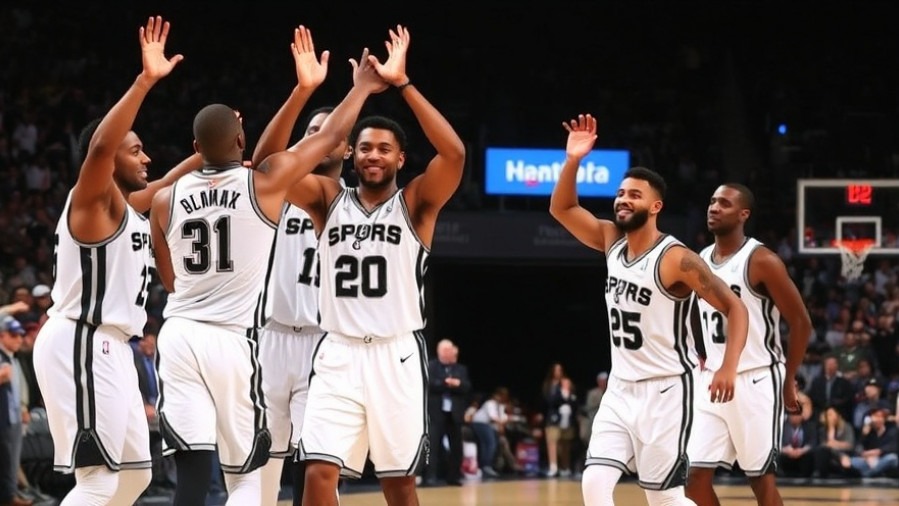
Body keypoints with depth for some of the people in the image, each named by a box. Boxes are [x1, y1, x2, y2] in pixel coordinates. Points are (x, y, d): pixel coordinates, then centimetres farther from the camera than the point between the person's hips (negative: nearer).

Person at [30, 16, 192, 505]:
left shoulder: (127, 206, 17)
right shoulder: (94, 198, -10)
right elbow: (100, 145, -31)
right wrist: (146, 80, -36)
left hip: (107, 348, 10)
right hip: (81, 344, -10)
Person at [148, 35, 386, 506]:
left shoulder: (166, 199, 6)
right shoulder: (264, 184, -4)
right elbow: (331, 136, 8)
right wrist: (362, 87, 24)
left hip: (180, 335, 3)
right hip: (232, 341, -3)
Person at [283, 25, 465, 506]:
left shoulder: (414, 203, 1)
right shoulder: (329, 199, 8)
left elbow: (454, 153, -17)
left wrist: (402, 83, -21)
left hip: (396, 355, -1)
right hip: (338, 354, 1)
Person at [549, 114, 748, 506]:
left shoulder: (676, 260, -16)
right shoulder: (612, 242, 5)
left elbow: (735, 308, -17)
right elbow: (561, 209, 9)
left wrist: (728, 368, -30)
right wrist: (573, 161, -9)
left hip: (665, 390, -6)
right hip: (620, 389, 6)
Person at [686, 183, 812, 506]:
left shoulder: (762, 262, -13)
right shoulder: (700, 261, 8)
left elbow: (801, 323, -10)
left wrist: (789, 382, -8)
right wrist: (702, 363, 14)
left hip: (756, 382, -7)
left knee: (761, 478, -1)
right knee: (695, 474, 0)